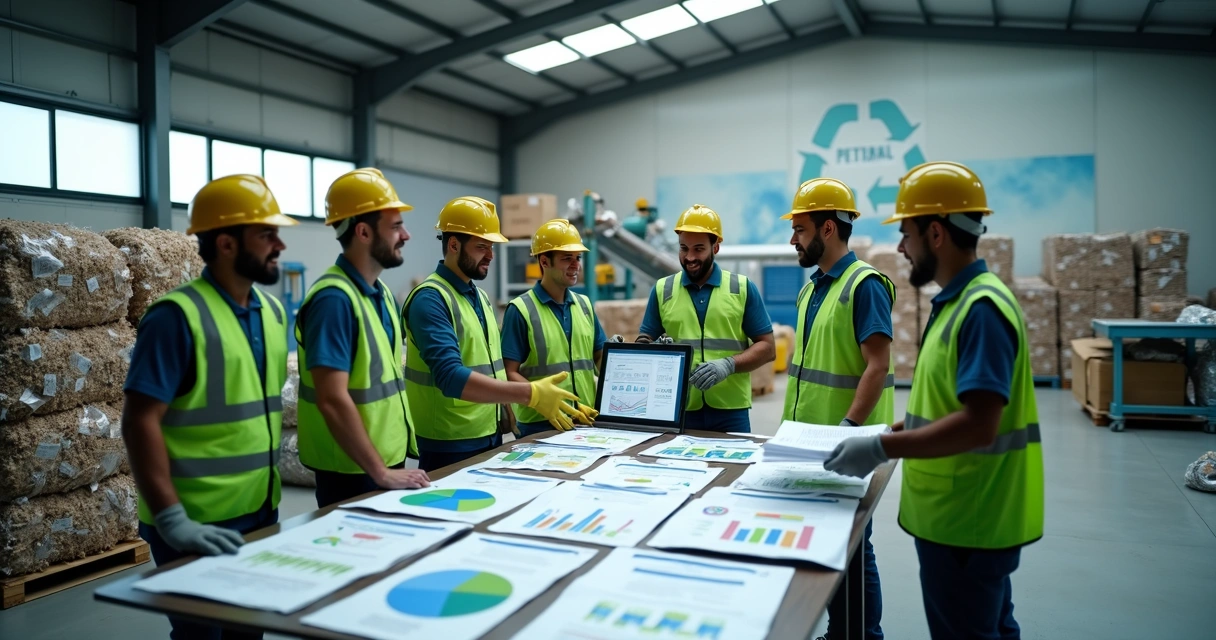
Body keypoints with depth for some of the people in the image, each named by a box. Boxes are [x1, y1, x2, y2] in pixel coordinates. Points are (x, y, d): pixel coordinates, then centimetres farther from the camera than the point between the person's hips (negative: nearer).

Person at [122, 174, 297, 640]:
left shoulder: (272, 312, 6)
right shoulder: (178, 316, -16)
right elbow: (140, 422, -19)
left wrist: (270, 489, 13)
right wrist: (172, 520, -24)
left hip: (262, 514, 7)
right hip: (198, 526, -7)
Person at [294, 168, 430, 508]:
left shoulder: (381, 292, 7)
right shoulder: (334, 298, -20)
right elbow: (333, 400, -24)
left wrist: (393, 464, 13)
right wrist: (381, 472, -21)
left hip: (390, 459, 8)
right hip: (354, 471, -8)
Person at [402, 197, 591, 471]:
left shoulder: (480, 297, 10)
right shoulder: (430, 299, -17)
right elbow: (452, 378, -29)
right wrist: (531, 394, -33)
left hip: (490, 436, 8)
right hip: (449, 445, -8)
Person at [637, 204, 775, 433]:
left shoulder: (743, 288, 4)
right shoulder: (662, 290, 8)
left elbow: (767, 347, 2)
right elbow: (644, 342, 11)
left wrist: (728, 365, -15)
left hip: (730, 411, -1)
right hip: (678, 410, 1)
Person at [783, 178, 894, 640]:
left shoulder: (864, 285, -14)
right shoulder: (810, 288, 12)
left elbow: (878, 366, -20)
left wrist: (848, 427, -25)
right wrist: (792, 422, 15)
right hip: (810, 437, 8)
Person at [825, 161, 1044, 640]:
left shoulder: (981, 307, -22)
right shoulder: (958, 300, 10)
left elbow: (977, 425, -28)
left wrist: (882, 448, -25)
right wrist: (892, 430, 10)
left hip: (967, 522, -9)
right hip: (963, 515, 9)